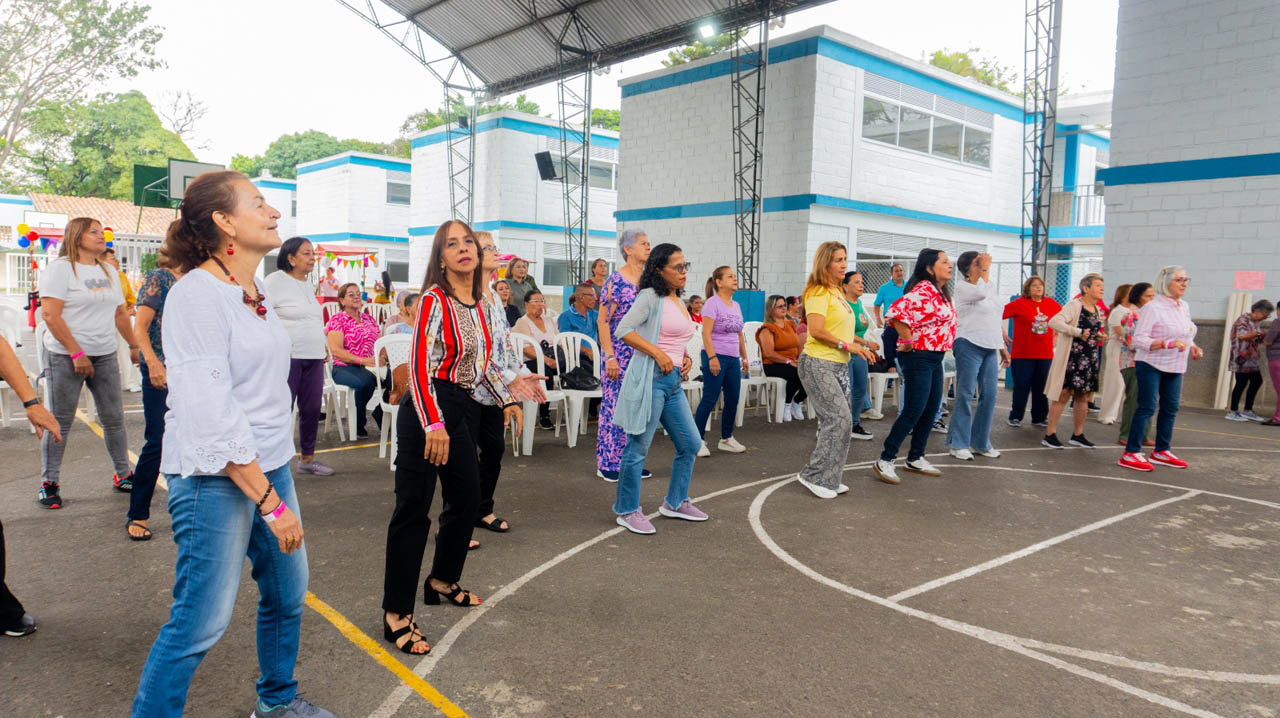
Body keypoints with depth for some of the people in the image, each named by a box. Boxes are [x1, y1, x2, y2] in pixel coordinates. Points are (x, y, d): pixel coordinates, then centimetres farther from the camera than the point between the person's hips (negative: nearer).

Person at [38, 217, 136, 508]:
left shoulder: (108, 271, 15)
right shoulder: (60, 268, -6)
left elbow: (120, 313, 22)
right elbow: (51, 314, -13)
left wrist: (134, 346, 18)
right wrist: (76, 353, -17)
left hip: (105, 356, 5)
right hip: (65, 357, -5)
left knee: (114, 419, 6)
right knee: (60, 423, 1)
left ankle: (123, 474, 17)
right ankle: (48, 483, 13)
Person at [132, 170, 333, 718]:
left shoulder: (251, 292, 10)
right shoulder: (197, 294, -16)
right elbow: (211, 416, -21)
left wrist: (277, 483, 15)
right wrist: (271, 503, -21)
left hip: (270, 465, 9)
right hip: (215, 480, -9)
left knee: (288, 593, 18)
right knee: (201, 621, -1)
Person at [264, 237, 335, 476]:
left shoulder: (308, 284, 18)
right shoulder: (275, 281, -6)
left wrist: (324, 345, 21)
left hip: (314, 357, 8)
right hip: (287, 357, -7)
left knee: (312, 408, 11)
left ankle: (307, 458, 22)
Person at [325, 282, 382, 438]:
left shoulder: (369, 319, 20)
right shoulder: (337, 319, 2)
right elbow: (335, 350, -10)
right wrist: (363, 360, -20)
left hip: (370, 367, 5)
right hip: (344, 368, -5)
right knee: (367, 381, -38)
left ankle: (380, 413, 2)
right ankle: (358, 423, -13)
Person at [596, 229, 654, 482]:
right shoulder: (616, 280, -9)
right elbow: (602, 321, -11)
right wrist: (609, 357, -17)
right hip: (620, 353, -6)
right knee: (614, 405, -1)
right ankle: (608, 463, 9)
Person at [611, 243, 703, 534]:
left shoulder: (680, 303, 18)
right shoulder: (651, 297, -7)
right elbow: (623, 330, -14)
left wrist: (686, 358, 9)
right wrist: (658, 353, -19)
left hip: (674, 381, 9)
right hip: (650, 378, -9)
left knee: (690, 444, 13)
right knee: (638, 447, -1)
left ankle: (675, 503, 29)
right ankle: (627, 511, 13)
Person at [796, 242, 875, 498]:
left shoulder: (837, 292, 17)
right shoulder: (819, 292, -12)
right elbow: (817, 331, -22)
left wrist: (860, 344, 14)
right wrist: (846, 345, -17)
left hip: (839, 366, 9)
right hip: (818, 364, -9)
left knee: (834, 421, 10)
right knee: (839, 418, -13)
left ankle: (828, 479, 19)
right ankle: (814, 475, -2)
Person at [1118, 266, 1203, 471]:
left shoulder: (1184, 306, 11)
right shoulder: (1153, 307, -14)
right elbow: (1139, 339, -19)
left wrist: (1192, 347, 4)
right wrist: (1169, 344, -27)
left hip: (1174, 367, 8)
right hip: (1152, 364, -8)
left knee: (1170, 408, 11)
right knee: (1147, 407, -8)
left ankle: (1162, 451, 23)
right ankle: (1131, 454, -5)